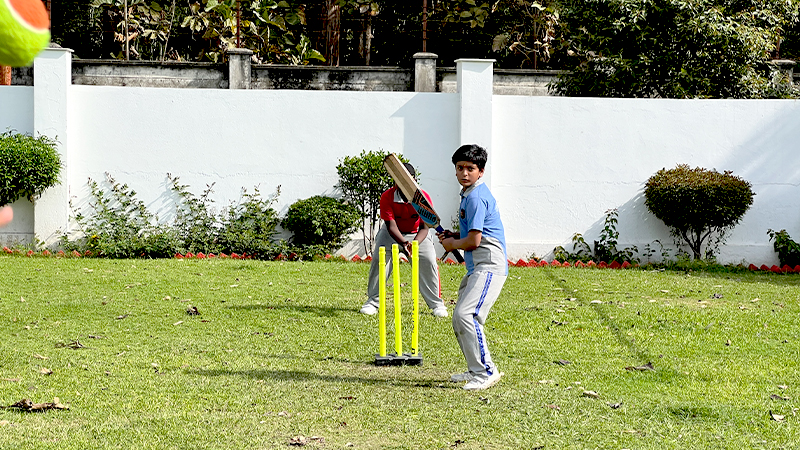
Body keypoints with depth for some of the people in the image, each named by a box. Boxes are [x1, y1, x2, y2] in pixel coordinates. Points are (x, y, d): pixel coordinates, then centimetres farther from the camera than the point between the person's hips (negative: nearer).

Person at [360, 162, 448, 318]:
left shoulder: (423, 197, -23)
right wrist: (403, 243, -46)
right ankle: (372, 302, -2)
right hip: (392, 234, 0)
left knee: (429, 262, -17)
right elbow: (391, 226, -27)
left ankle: (437, 304, -3)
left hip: (418, 234, 0)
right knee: (378, 259, -17)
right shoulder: (387, 197, -24)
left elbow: (424, 228, -24)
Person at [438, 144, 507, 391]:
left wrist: (452, 244, 1)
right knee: (459, 319, 15)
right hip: (476, 268, 11)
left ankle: (486, 372, -20)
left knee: (466, 315, -23)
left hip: (489, 266, -11)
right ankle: (476, 369, 27)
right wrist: (453, 237, 14)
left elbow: (474, 240, -17)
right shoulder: (468, 194, 18)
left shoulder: (476, 197, -14)